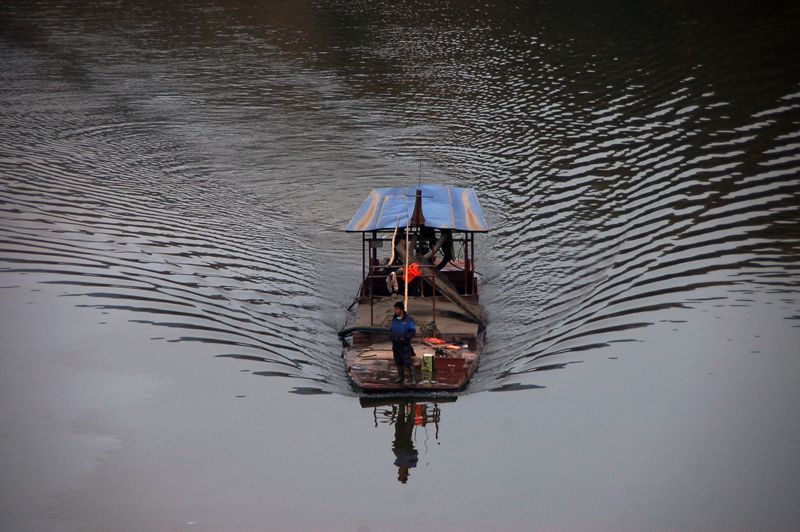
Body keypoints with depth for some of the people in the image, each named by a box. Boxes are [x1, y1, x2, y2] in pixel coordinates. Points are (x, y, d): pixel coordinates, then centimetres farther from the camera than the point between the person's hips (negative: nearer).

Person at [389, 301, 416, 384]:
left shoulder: (408, 319, -9)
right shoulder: (394, 319, 9)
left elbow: (413, 331, -10)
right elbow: (391, 330, 20)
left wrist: (405, 338, -18)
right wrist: (391, 336, 0)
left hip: (405, 345, -6)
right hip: (396, 344, 6)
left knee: (408, 362, -7)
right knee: (398, 362, 12)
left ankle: (412, 378, -5)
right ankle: (400, 377, 22)